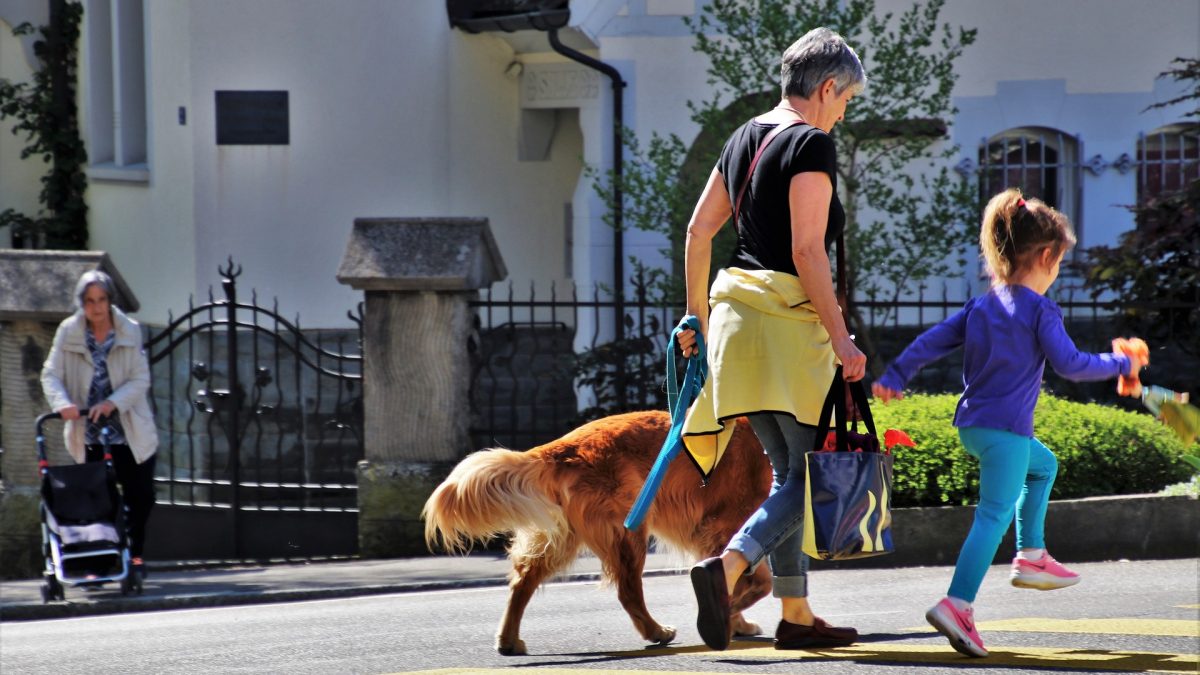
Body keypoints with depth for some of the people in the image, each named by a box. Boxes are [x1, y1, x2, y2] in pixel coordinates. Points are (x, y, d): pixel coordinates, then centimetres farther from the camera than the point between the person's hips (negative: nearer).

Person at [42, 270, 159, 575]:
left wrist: (113, 403, -22)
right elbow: (51, 375, -6)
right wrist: (62, 403, -27)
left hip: (130, 432, 0)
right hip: (89, 434, 0)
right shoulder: (68, 332, -3)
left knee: (141, 497, 4)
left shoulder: (130, 332, -3)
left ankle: (135, 553, 24)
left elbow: (141, 379, -6)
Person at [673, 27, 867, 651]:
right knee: (813, 472, -4)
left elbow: (698, 231, 16)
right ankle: (728, 566, -25)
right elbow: (807, 251, -18)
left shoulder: (745, 138, 14)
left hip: (737, 311, 8)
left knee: (790, 470, 14)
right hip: (790, 318, -8)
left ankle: (796, 616, 16)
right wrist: (841, 339, -16)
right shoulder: (813, 144, -11)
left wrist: (697, 314, 25)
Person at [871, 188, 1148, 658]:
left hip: (970, 425, 9)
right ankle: (956, 605, -26)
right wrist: (1120, 365, -1)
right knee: (995, 513, -13)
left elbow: (933, 341, 11)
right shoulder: (1040, 310, -9)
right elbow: (1069, 364, -13)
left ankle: (1031, 557, 28)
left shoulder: (981, 306, 12)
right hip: (1006, 428, -9)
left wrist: (895, 376, 13)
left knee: (1043, 465, 31)